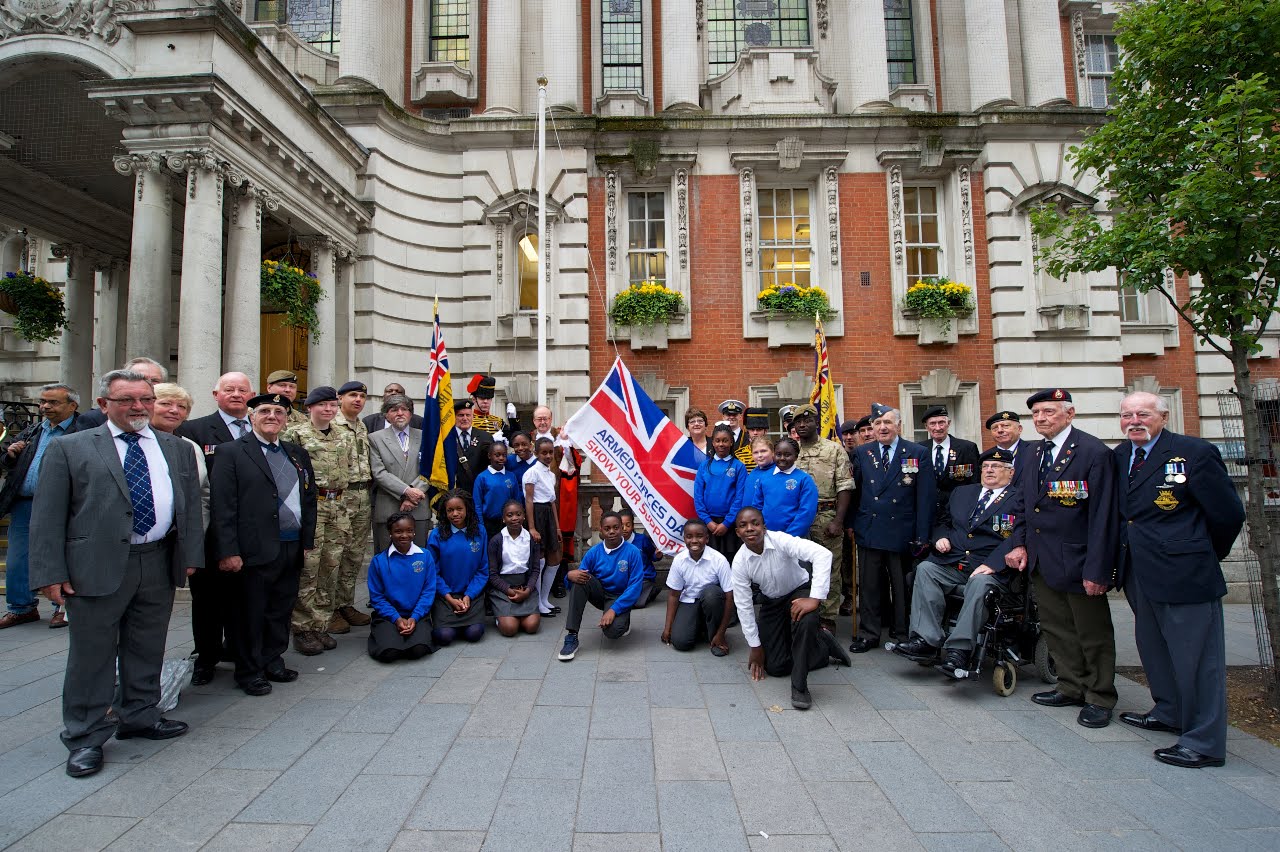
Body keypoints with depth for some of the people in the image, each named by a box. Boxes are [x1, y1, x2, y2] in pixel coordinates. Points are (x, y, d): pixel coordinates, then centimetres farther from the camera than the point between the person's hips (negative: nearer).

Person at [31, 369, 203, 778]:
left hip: (159, 564, 4)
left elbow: (191, 505, 11)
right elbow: (47, 517, -3)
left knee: (147, 649, 15)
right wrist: (52, 572, -9)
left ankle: (138, 716, 33)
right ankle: (85, 738, 20)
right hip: (97, 567, -3)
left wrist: (190, 555, 5)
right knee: (92, 654, 6)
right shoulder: (69, 449, 0)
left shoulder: (177, 449, 10)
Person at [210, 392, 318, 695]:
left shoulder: (297, 454, 14)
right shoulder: (232, 453, -3)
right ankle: (249, 672, 22)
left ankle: (273, 661, 31)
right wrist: (228, 552, -15)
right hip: (254, 550, -5)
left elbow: (309, 498, 15)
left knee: (281, 610, 15)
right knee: (250, 613, 7)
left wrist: (307, 541, 9)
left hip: (293, 548, 5)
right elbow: (223, 506, -10)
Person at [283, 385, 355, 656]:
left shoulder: (345, 437, 14)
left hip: (337, 507, 6)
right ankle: (302, 629, 8)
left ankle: (321, 626, 19)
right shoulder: (295, 434, -3)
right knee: (307, 568, -3)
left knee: (331, 568, 9)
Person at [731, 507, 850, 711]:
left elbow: (823, 554, -42)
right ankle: (823, 643, 21)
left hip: (799, 592, -3)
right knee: (775, 667, -2)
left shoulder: (780, 540, -30)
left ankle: (799, 686, -19)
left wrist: (815, 598, -44)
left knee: (805, 621, -38)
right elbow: (743, 606, -11)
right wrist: (755, 646, -7)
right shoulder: (739, 562, -20)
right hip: (771, 602, 4)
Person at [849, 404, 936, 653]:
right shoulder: (862, 453, 7)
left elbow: (925, 497, -3)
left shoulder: (918, 454, 0)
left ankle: (903, 635, 23)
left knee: (902, 586, 9)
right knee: (868, 585, 8)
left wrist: (922, 535, -7)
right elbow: (854, 490, 7)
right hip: (868, 530, 2)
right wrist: (851, 524, 0)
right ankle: (868, 634, 20)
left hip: (902, 533, -2)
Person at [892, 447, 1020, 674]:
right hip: (951, 565, 5)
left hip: (989, 569, -4)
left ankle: (959, 649, -33)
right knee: (925, 568, -23)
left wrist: (991, 564, -20)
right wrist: (941, 537, 5)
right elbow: (942, 521, 29)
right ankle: (925, 641, -27)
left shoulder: (1018, 500, 6)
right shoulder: (962, 492, 24)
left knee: (980, 582, -36)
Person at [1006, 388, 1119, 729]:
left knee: (1093, 634, 9)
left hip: (1077, 562, -7)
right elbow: (1024, 502, 16)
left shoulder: (1094, 453, -14)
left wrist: (1097, 569, -19)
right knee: (1057, 630, 17)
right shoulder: (1036, 453, 9)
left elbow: (1103, 515, -17)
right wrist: (1020, 543, 5)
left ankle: (1099, 698, 25)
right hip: (1041, 562, 7)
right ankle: (1071, 688, 32)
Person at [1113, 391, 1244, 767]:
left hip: (1184, 574, -7)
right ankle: (1169, 713, 40)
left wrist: (1207, 555, 3)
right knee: (1153, 647, 21)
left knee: (1196, 657, 2)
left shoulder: (1195, 453, -12)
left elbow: (1229, 513, -7)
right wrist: (1127, 553, 11)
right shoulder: (1118, 456, 8)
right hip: (1139, 574, 7)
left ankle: (1204, 743, 13)